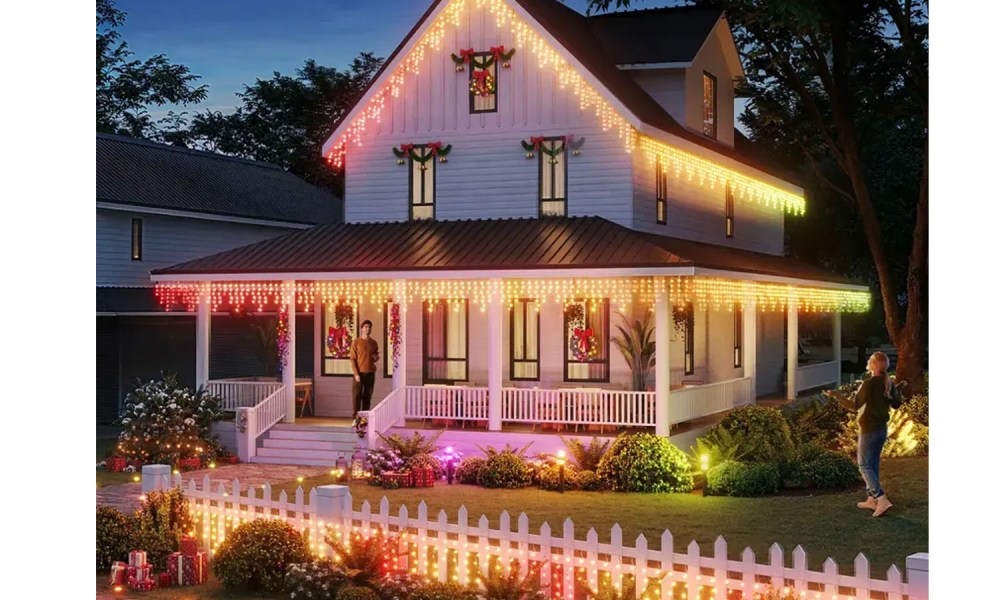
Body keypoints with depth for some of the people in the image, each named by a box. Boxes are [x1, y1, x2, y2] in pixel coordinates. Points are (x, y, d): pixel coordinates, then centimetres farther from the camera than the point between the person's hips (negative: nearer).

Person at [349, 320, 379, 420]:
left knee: (367, 397, 4)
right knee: (357, 396, -6)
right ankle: (356, 418, -5)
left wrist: (376, 358, -4)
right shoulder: (356, 342, -2)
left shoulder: (374, 343, 11)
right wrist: (356, 374, -13)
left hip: (370, 373, 4)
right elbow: (352, 359, -5)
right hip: (359, 373, -4)